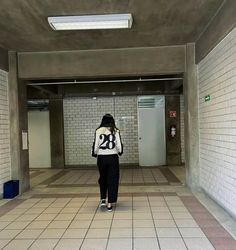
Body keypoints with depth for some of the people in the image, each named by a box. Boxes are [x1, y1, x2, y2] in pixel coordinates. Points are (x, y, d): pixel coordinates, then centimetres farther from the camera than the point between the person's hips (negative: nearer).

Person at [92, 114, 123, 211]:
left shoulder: (98, 131, -2)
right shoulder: (115, 131, -3)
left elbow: (95, 145, -3)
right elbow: (119, 145, -3)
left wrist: (94, 154, 15)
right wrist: (120, 152, 17)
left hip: (101, 158, 1)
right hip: (113, 157, -1)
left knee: (103, 179, 21)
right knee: (112, 180, 7)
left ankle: (103, 199, 20)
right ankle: (110, 204, 8)